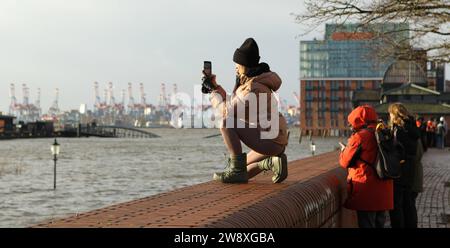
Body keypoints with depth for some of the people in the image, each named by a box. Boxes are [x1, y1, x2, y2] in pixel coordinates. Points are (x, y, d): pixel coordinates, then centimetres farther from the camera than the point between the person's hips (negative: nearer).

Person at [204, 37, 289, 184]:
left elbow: (228, 111, -20)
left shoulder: (254, 89, -19)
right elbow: (232, 105, 19)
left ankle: (237, 169, -15)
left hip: (269, 140, -10)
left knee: (226, 122, -17)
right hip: (273, 140, 10)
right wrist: (215, 87, 15)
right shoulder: (252, 82, 13)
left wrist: (213, 94, -4)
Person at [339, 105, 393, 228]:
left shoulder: (359, 137, -13)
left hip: (366, 191, -7)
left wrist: (344, 150, 14)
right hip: (384, 193, 7)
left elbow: (345, 162, -6)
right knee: (379, 224, 16)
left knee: (366, 223, 0)